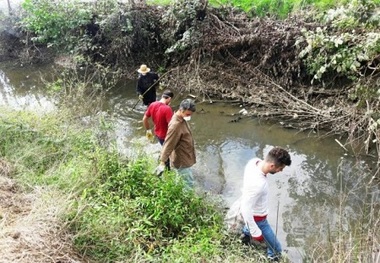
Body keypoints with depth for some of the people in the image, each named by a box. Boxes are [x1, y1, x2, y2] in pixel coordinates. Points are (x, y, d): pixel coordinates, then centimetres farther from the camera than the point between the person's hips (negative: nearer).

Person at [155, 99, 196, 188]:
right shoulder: (176, 125, -30)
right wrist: (162, 162, -32)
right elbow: (168, 144, -31)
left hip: (185, 158, 10)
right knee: (189, 185, 1)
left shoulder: (182, 119, -1)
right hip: (181, 161, -10)